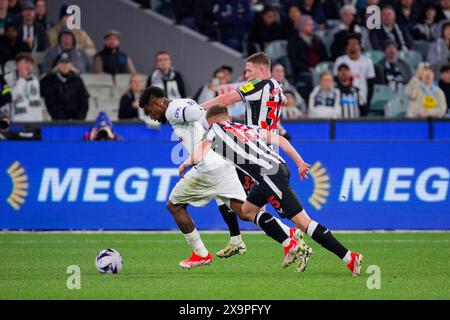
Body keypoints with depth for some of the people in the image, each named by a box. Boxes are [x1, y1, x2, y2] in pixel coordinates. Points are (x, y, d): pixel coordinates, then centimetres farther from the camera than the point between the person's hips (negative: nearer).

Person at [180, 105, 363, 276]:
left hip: (269, 176, -8)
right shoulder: (247, 127, 25)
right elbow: (279, 139, 17)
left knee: (303, 222, -9)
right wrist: (300, 162, 17)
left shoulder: (215, 130, 7)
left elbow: (198, 156, -6)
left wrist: (186, 163, 16)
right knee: (247, 210, 24)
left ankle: (349, 258, -13)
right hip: (280, 167, 8)